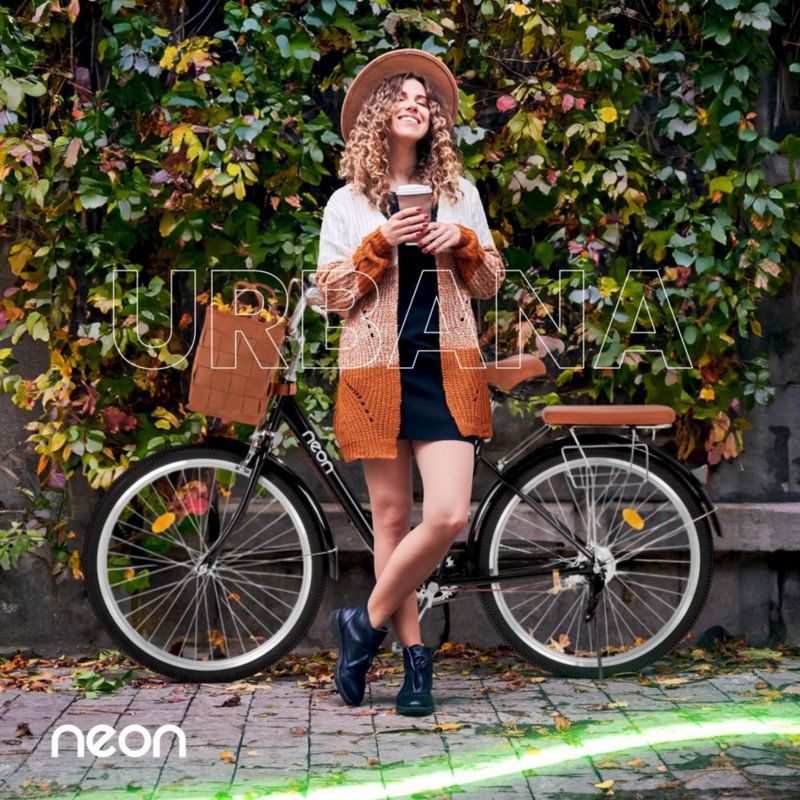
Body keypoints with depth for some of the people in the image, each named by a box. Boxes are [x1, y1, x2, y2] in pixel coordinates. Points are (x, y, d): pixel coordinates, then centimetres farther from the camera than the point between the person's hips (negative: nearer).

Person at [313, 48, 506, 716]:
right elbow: (333, 293, 2)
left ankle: (366, 623, 5)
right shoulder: (348, 203, 7)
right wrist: (381, 243, -11)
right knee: (392, 517, 2)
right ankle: (416, 657, 12)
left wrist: (464, 244, -5)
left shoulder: (460, 193, 12)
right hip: (377, 371, -1)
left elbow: (490, 284, 15)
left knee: (449, 514, -13)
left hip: (446, 370, 1)